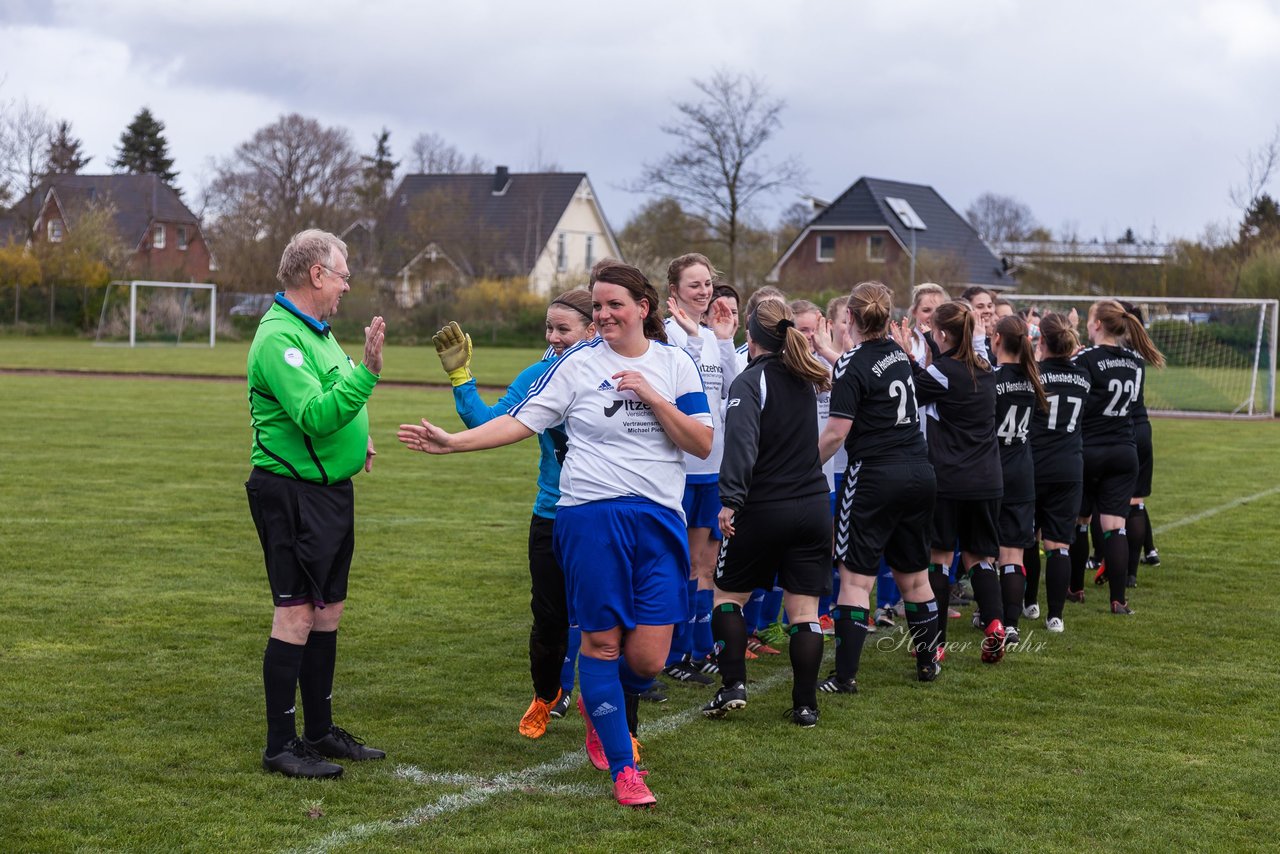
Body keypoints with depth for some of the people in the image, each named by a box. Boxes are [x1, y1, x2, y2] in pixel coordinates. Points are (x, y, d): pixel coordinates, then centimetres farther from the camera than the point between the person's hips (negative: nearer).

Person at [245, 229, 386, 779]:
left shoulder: (314, 330, 15)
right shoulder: (279, 337, -17)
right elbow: (314, 415, -27)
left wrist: (356, 438, 13)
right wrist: (367, 372, -34)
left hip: (331, 490, 10)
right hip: (292, 492, -10)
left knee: (327, 611, 14)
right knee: (296, 615, -7)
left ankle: (320, 732, 24)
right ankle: (280, 747, -1)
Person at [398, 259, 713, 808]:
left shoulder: (675, 364, 7)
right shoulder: (578, 364, 2)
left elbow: (703, 445, 0)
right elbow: (520, 421, 2)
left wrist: (652, 396, -10)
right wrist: (452, 442, -7)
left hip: (659, 522, 2)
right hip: (591, 516, -1)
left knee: (648, 659, -3)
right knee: (601, 641, -1)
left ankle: (601, 707, 32)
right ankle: (623, 768, 13)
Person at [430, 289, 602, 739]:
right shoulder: (538, 377, -1)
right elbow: (489, 422, -6)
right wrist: (460, 375, -11)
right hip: (553, 518, 3)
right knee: (550, 619, 11)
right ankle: (546, 697, 39)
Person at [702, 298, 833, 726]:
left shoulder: (749, 381, -9)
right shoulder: (803, 379, 10)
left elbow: (742, 443, -22)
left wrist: (730, 499, -27)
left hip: (762, 510, -5)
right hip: (813, 506, 5)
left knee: (728, 595, 12)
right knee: (804, 609, 4)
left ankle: (733, 685, 1)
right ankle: (805, 704, 2)